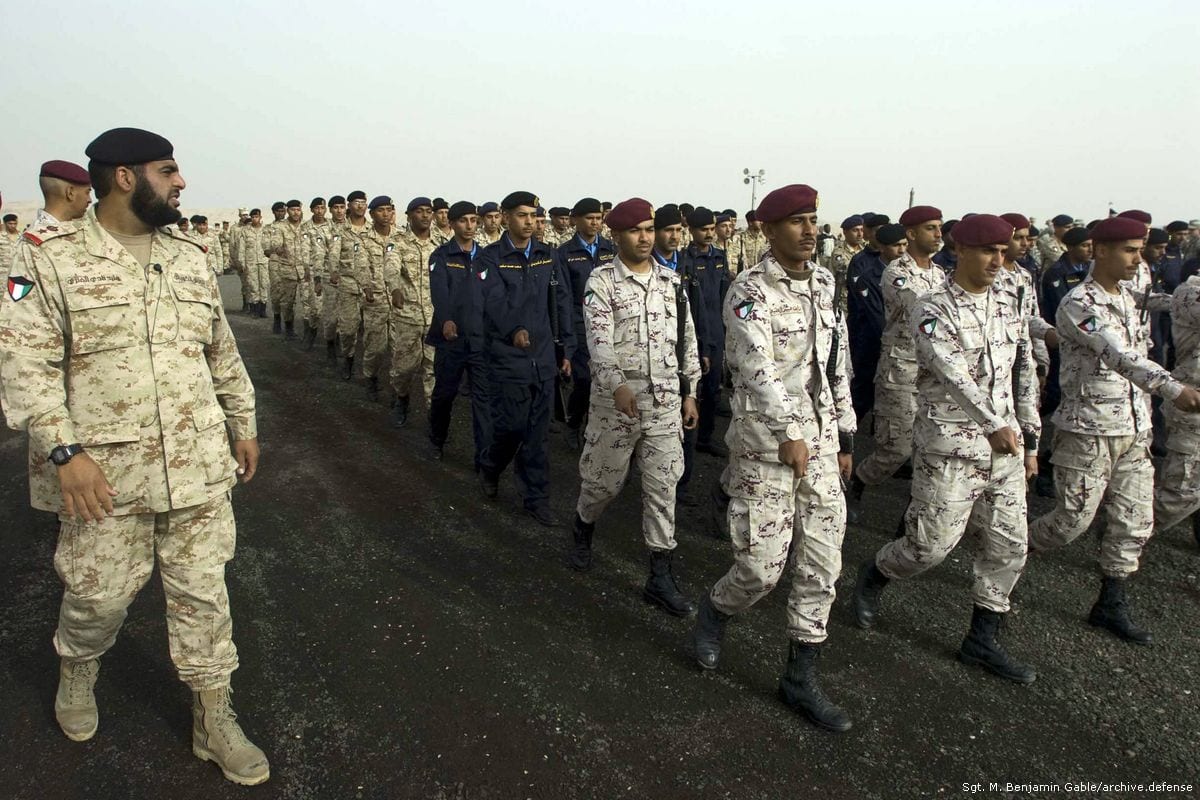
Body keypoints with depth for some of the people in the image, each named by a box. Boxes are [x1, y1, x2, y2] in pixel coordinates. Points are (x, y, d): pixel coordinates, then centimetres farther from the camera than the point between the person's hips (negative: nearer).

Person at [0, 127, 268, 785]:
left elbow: (223, 354, 16)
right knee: (98, 592, 10)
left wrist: (243, 426, 15)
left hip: (199, 466, 4)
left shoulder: (190, 258, 10)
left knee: (203, 591, 8)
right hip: (103, 471, -3)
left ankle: (212, 718, 23)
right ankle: (76, 669, 45)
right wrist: (65, 452, -17)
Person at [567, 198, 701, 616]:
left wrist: (689, 392, 10)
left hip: (665, 401, 3)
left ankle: (660, 576, 11)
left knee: (663, 485, 3)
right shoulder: (601, 281, -6)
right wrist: (617, 384, -34)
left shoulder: (671, 280, 8)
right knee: (604, 479, 11)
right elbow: (600, 338, -19)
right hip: (616, 397, -3)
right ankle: (583, 526, 43)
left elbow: (687, 338, 12)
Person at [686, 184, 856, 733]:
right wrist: (789, 434, -30)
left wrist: (844, 437, 17)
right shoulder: (750, 291, -9)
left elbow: (837, 367, 16)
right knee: (762, 566, -3)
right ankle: (715, 611, 31)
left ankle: (801, 679, 21)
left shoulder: (824, 286, 11)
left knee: (821, 564, 7)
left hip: (820, 444, 6)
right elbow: (757, 368, -22)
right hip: (766, 445, -6)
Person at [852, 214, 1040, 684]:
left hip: (1005, 445, 7)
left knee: (1009, 545, 9)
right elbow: (953, 372, -21)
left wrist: (1030, 438, 14)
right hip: (950, 446, -6)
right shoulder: (932, 309, -10)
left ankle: (982, 640, 24)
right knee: (933, 544, -2)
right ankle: (873, 575, 29)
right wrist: (994, 425, -26)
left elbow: (1024, 374, 15)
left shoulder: (1011, 304, 10)